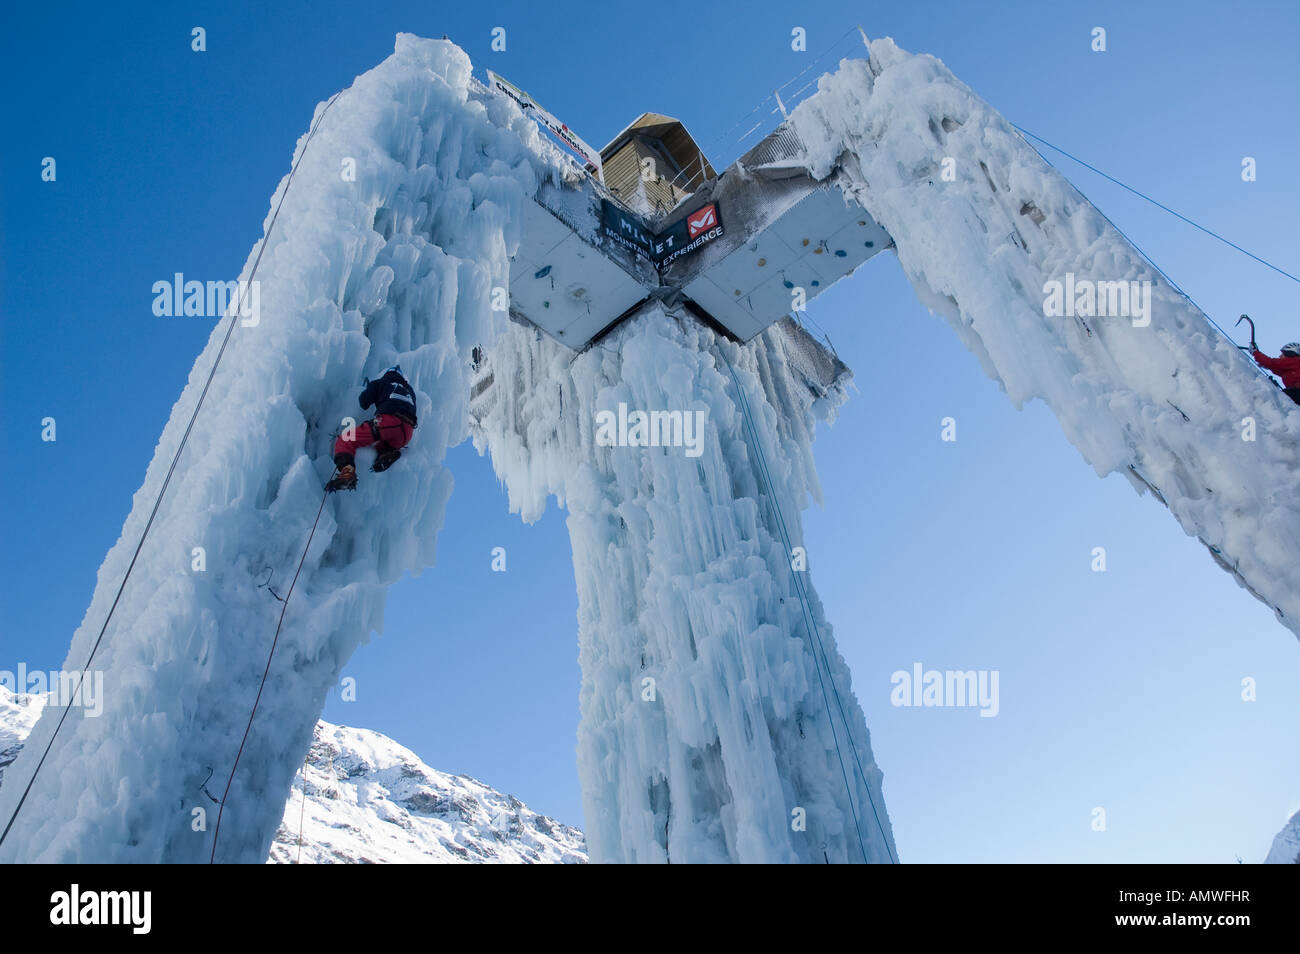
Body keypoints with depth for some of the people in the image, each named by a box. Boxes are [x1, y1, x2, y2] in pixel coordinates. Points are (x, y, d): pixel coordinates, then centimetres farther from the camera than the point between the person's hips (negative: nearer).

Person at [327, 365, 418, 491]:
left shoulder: (381, 383, 21)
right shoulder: (409, 390, 36)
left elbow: (364, 403, 16)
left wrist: (365, 389, 38)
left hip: (387, 421, -5)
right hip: (407, 433, 5)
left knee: (345, 442, 2)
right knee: (379, 445, 35)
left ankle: (347, 473, -27)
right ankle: (388, 454, -3)